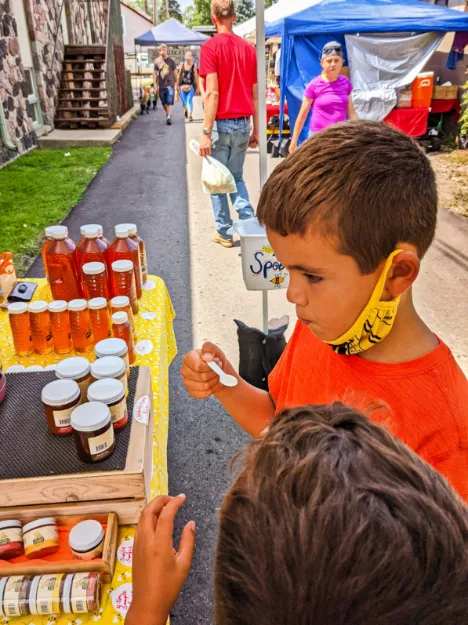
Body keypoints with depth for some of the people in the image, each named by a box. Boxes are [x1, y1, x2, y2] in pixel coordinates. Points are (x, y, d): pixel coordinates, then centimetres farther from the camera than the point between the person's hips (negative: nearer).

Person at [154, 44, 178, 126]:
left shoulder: (171, 60, 1)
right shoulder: (157, 61, 6)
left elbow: (175, 72, 7)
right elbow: (155, 74, 8)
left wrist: (177, 83, 7)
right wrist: (155, 84, 0)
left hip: (170, 84, -3)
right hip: (161, 85, 3)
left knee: (170, 102, -11)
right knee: (163, 103, 9)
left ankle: (169, 117, -12)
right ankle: (168, 114, 32)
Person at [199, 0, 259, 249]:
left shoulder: (210, 47, -7)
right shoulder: (249, 48, 7)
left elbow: (212, 93, -16)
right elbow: (255, 94, 9)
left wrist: (206, 132, -15)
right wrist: (256, 130, 15)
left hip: (221, 124, -5)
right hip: (242, 124, 5)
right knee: (236, 177, 19)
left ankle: (224, 232, 14)